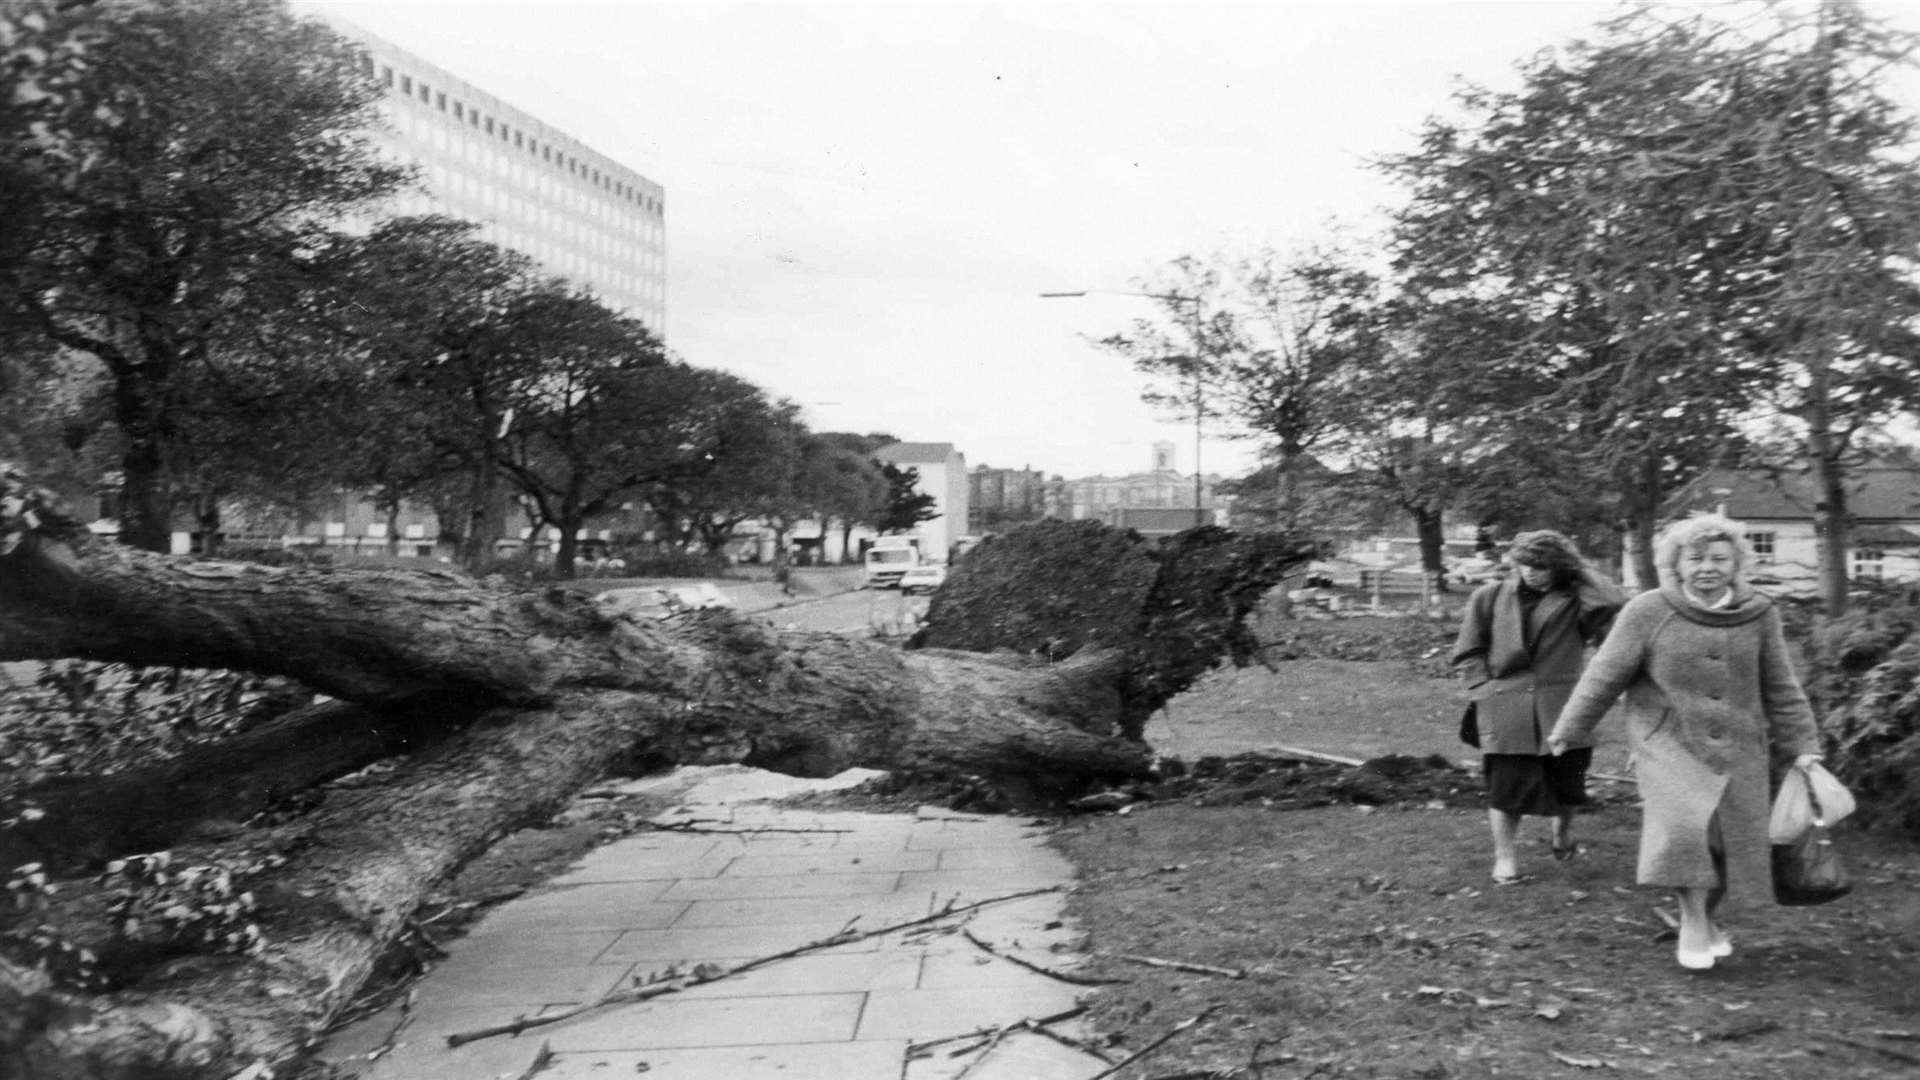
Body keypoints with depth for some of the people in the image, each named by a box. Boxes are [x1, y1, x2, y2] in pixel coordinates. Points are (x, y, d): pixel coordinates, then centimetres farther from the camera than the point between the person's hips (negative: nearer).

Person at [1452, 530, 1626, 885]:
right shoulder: (1490, 597, 7)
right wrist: (1485, 689, -3)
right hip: (1504, 708, 0)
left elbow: (1615, 602, -17)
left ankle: (1563, 829, 41)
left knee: (1566, 779, 8)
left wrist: (1579, 570, -4)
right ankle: (1505, 856, 14)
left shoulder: (1574, 601, 4)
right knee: (1507, 783, -2)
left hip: (1561, 708, 1)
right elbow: (1468, 652, 9)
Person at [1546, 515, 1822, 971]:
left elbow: (1781, 690, 9)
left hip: (1739, 749, 3)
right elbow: (1604, 676, -3)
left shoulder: (1758, 615, 0)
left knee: (1736, 839, 6)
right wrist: (1568, 730, 3)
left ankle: (1710, 915, 31)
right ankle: (1692, 920, -2)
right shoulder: (1647, 613, -9)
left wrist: (1803, 747, 9)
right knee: (1685, 826, -21)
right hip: (1670, 745, -3)